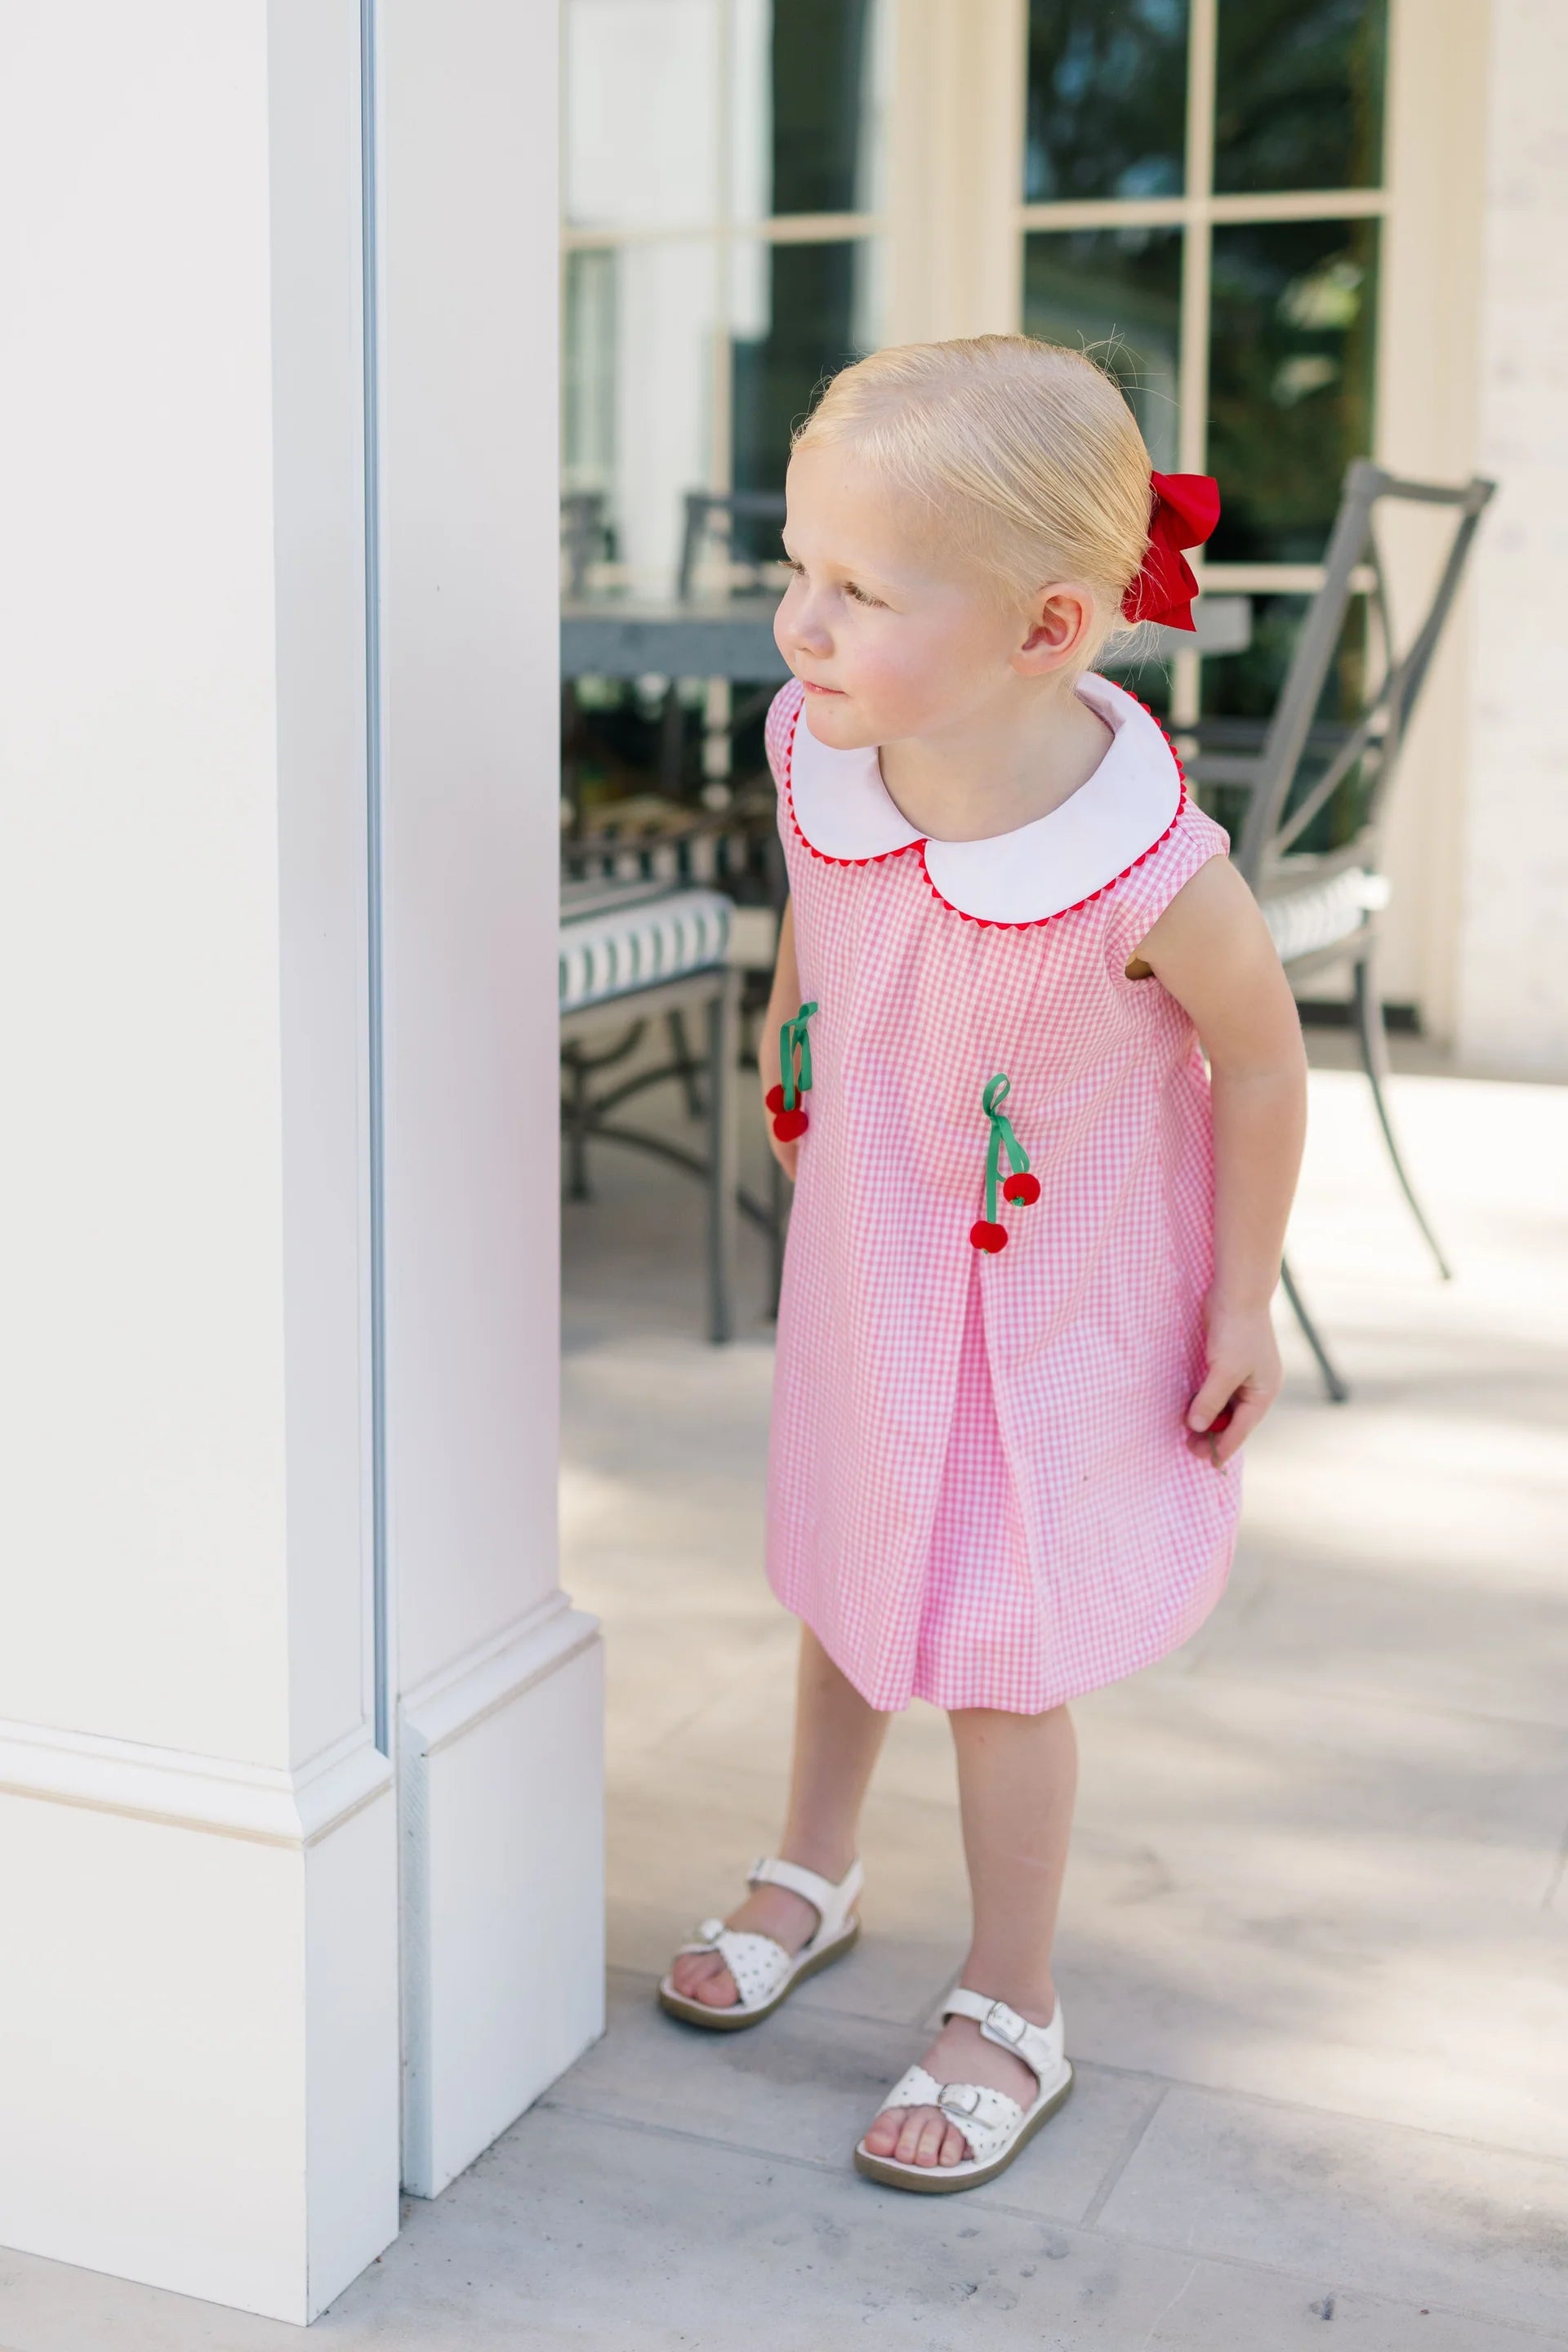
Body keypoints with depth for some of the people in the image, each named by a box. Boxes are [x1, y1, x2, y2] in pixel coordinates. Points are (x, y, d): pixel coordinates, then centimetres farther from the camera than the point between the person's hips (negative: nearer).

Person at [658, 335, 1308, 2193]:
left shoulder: (1152, 871, -35)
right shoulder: (816, 747, -21)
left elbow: (1261, 1064, -17)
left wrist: (1243, 1303, -8)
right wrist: (784, 1047, 16)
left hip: (1050, 1294, -5)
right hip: (862, 1251, 5)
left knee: (997, 1652, 5)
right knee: (849, 1571, 23)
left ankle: (1011, 2016, 28)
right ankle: (810, 1875, 49)